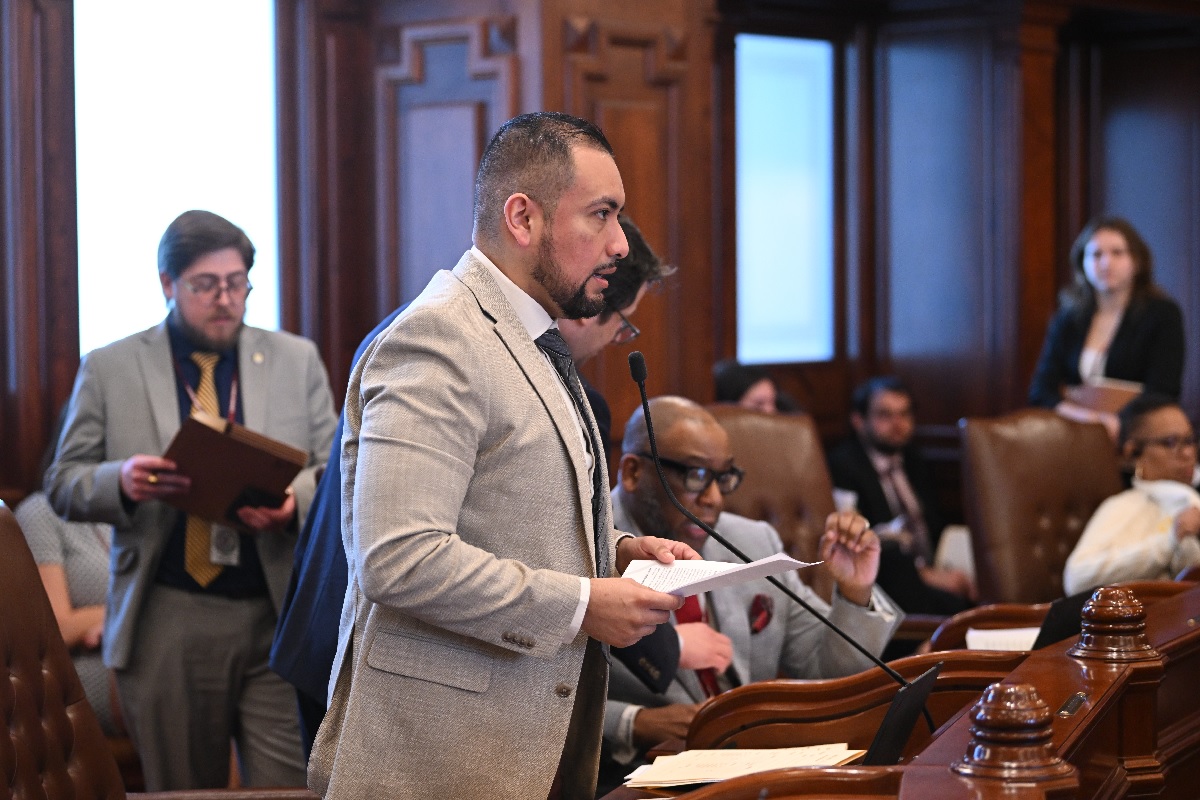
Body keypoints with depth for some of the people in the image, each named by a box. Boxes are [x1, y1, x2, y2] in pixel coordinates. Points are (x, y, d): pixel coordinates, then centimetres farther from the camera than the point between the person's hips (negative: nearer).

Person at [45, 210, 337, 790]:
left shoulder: (297, 361, 11)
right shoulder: (108, 370, 7)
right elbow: (63, 485, 7)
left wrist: (297, 502, -13)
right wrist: (122, 481, -15)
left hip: (277, 616, 1)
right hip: (166, 625, 0)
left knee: (291, 790, -6)